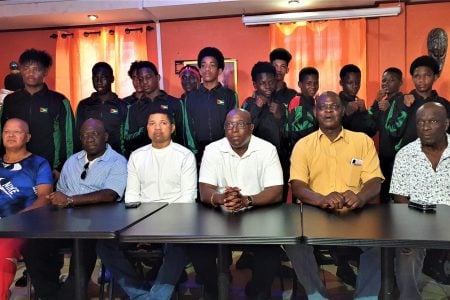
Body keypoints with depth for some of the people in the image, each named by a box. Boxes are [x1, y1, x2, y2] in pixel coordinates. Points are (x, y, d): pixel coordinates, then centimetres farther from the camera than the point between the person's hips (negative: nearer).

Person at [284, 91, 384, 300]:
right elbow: (297, 186, -4)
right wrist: (321, 200, -27)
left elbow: (374, 181, 1)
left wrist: (360, 197, -25)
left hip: (355, 214, 0)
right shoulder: (303, 145, 8)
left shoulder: (363, 141, 9)